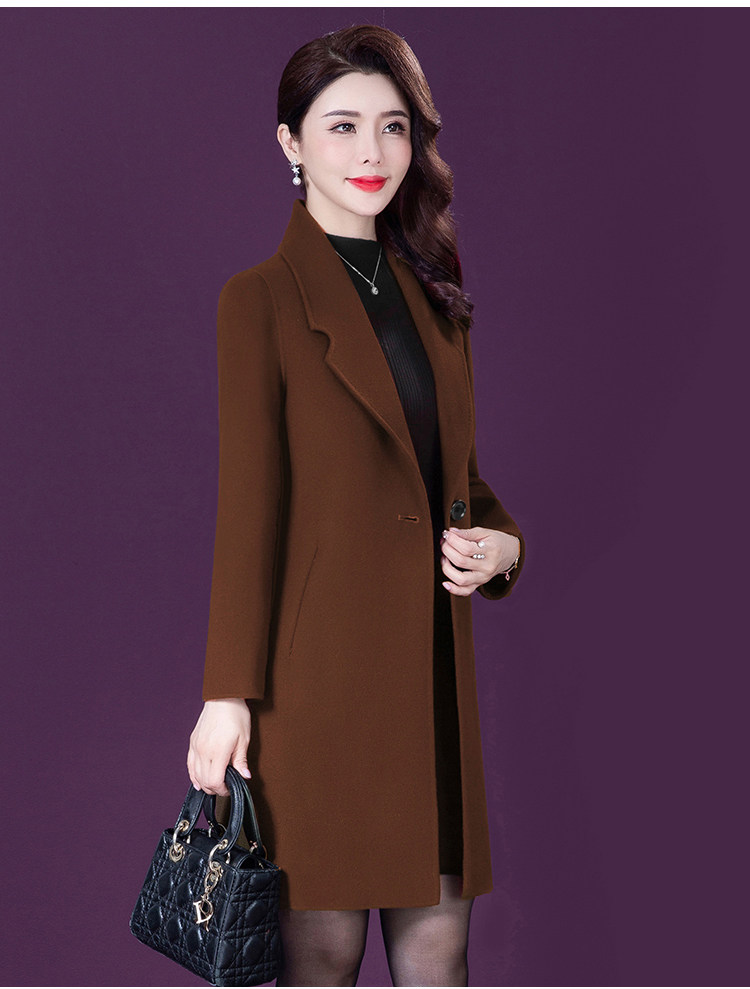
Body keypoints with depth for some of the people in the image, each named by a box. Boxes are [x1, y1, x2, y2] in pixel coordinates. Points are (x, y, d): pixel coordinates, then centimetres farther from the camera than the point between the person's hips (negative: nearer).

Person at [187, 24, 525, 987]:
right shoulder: (261, 299, -4)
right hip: (323, 673, -5)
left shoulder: (432, 295, 14)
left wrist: (502, 543, 0)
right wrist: (228, 695, -10)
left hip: (435, 672, 6)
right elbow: (247, 508, -8)